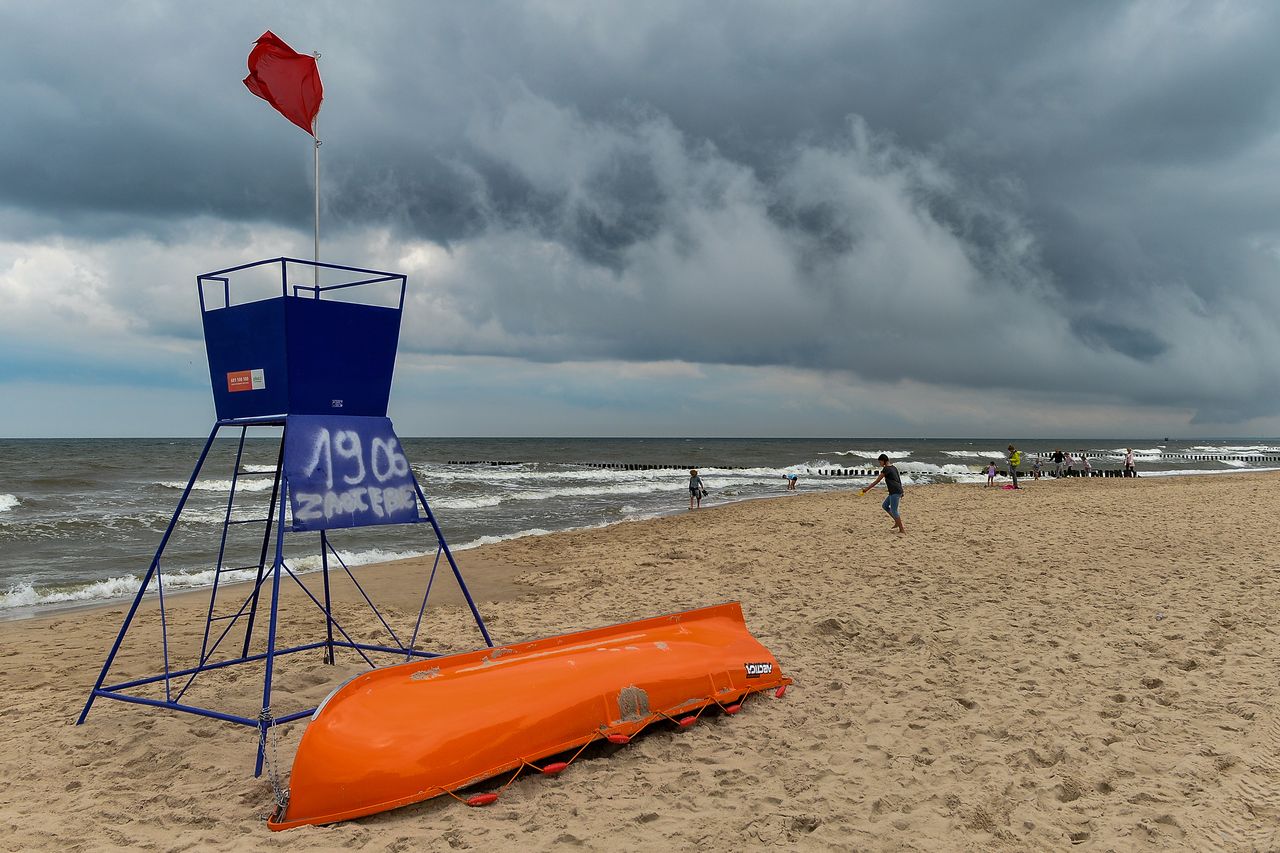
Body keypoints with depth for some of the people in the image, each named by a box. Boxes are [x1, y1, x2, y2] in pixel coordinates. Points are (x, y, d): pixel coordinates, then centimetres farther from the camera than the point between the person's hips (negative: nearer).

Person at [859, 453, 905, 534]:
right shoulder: (894, 467, 15)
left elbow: (876, 481, -11)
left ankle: (902, 529, -2)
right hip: (898, 491, 10)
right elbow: (899, 479, 20)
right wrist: (901, 493, 26)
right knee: (885, 506, 17)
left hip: (894, 492, -10)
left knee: (894, 511, -5)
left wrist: (867, 489, -5)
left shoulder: (886, 469, -12)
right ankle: (897, 522, 16)